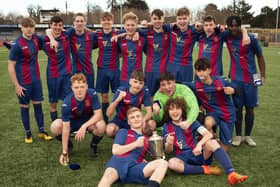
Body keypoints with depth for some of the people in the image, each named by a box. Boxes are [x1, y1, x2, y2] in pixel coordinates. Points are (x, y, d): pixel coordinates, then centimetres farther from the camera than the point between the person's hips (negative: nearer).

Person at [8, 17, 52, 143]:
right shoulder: (17, 45, -16)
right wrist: (16, 85, -15)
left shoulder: (36, 39, -1)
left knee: (38, 105, 10)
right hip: (23, 82, -5)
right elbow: (10, 66, -13)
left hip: (36, 79, 5)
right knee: (24, 107, 8)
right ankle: (28, 134, 21)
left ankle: (42, 132, 20)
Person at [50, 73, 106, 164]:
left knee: (101, 126, -34)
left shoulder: (92, 94, -26)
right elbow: (66, 128, -28)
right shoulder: (67, 102, -28)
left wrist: (84, 126, -39)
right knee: (55, 127, -28)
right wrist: (64, 152, -29)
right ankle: (69, 145, 5)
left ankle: (94, 145, 1)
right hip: (73, 122, 0)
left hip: (90, 121, 0)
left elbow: (98, 115, -25)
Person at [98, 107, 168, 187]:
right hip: (119, 162, -2)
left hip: (135, 168, 3)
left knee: (163, 163, -21)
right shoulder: (123, 132, 21)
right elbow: (115, 151, 7)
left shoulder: (146, 139, 30)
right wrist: (136, 144, 3)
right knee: (109, 175, -38)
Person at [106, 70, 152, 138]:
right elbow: (108, 114, -22)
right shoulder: (121, 90, -19)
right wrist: (118, 100, -38)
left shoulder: (144, 91, -13)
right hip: (120, 120, -2)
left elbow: (149, 112, -13)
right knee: (110, 130, -33)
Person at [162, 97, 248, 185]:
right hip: (184, 159, 0)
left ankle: (231, 173, -42)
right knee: (171, 163, -34)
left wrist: (199, 144, -32)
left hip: (199, 154, 0)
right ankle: (205, 169, -22)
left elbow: (209, 134, -12)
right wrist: (169, 144, -24)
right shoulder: (167, 127, 2)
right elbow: (168, 150, 0)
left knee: (212, 142, -30)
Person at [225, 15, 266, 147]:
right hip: (236, 79, 1)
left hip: (251, 79, -1)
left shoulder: (251, 39, -9)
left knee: (250, 108, 7)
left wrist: (263, 75, -4)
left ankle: (248, 136, 21)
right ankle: (238, 136, 18)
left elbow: (260, 57, 1)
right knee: (237, 107, 5)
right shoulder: (228, 37, -3)